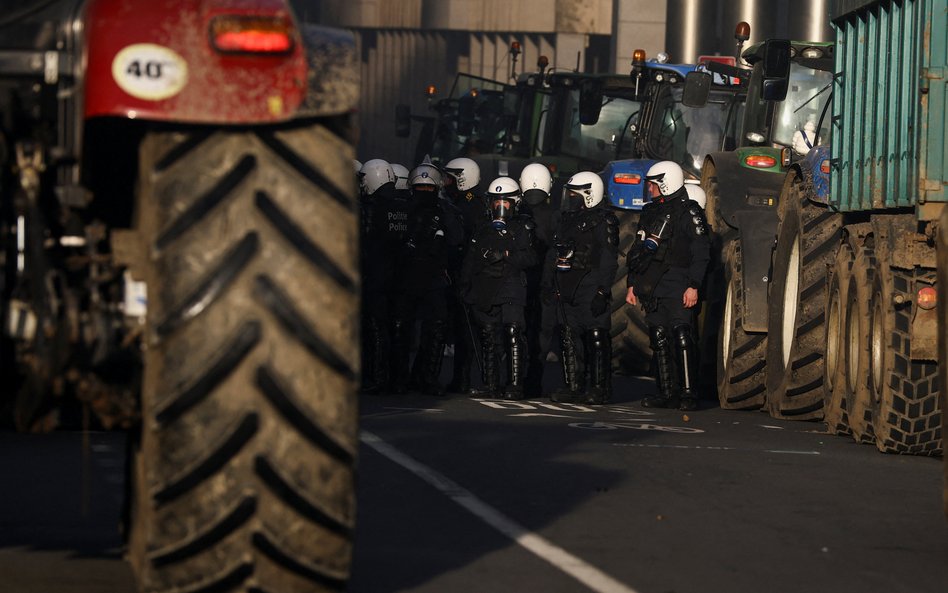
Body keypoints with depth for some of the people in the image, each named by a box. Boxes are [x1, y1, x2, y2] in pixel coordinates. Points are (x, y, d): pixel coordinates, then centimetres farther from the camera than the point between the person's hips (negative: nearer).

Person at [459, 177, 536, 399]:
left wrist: (505, 255, -15)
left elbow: (528, 258, -4)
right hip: (485, 291, 4)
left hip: (511, 290, -4)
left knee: (513, 336, -14)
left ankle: (515, 386, -14)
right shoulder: (482, 230, 20)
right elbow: (469, 262, 22)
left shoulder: (521, 229, 7)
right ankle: (491, 385, 10)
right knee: (488, 339, 4)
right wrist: (465, 286, 14)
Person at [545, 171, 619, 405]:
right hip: (567, 289, 8)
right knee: (569, 339, 7)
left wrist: (602, 292, -18)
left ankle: (599, 389, -4)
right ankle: (574, 387, 13)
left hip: (589, 287, -8)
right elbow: (554, 254, 23)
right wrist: (548, 284, 16)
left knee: (596, 340, -7)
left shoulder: (603, 221, -6)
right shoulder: (567, 219, 18)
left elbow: (609, 262, -11)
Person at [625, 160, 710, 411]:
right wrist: (632, 284, 20)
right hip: (652, 287, 8)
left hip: (678, 287, -8)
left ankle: (688, 393, -14)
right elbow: (638, 251, 25)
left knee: (682, 337, -13)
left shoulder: (689, 212, -4)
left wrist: (693, 286, -16)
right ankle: (667, 393, 11)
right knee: (659, 340, 6)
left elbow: (701, 252, -9)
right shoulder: (650, 212, 19)